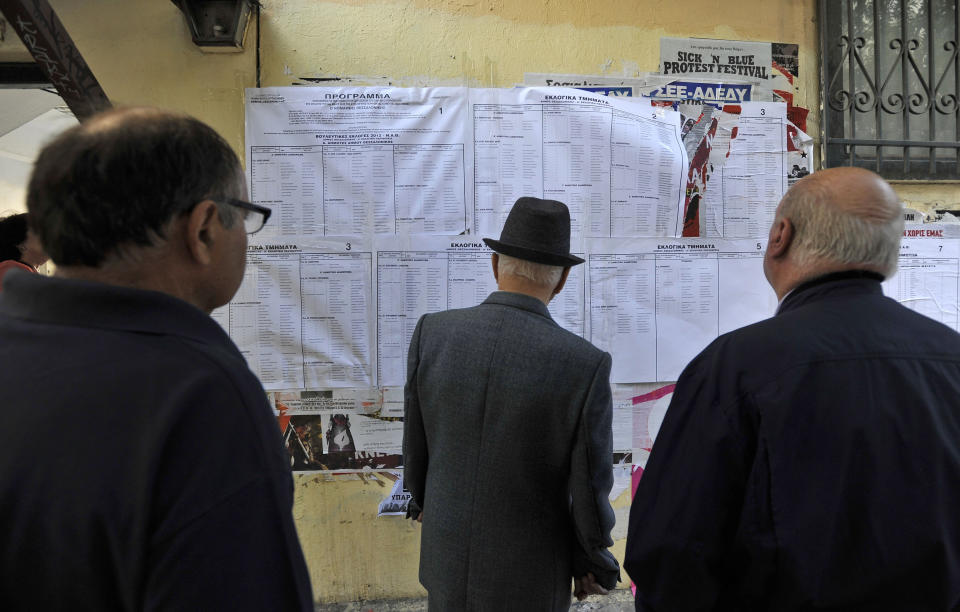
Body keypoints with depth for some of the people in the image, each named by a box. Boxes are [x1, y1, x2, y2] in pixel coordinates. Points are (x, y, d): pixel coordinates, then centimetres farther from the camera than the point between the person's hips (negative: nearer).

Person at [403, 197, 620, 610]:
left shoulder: (433, 334, -15)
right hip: (527, 576, -3)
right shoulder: (584, 365, -25)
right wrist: (593, 564, 5)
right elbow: (589, 496, -17)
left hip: (449, 558, 3)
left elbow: (416, 451, -3)